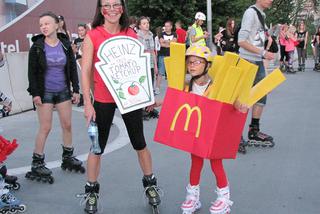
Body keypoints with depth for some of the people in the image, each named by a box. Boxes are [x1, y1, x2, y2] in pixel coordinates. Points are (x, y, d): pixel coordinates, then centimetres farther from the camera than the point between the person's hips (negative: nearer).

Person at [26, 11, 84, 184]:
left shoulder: (66, 45, 1)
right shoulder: (37, 47, -6)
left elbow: (73, 68, 5)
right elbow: (32, 72, -6)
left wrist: (75, 90, 1)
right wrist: (35, 93, -12)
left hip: (63, 91, 3)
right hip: (45, 92, -3)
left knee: (67, 125, 7)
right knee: (45, 128, -4)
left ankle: (68, 158, 25)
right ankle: (37, 164, 7)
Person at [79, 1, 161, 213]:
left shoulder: (131, 34, 4)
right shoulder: (92, 36, -5)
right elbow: (85, 72, -5)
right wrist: (87, 103, -9)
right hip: (103, 99, -2)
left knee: (139, 143, 11)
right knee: (98, 146, 8)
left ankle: (150, 184, 30)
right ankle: (91, 191, 25)